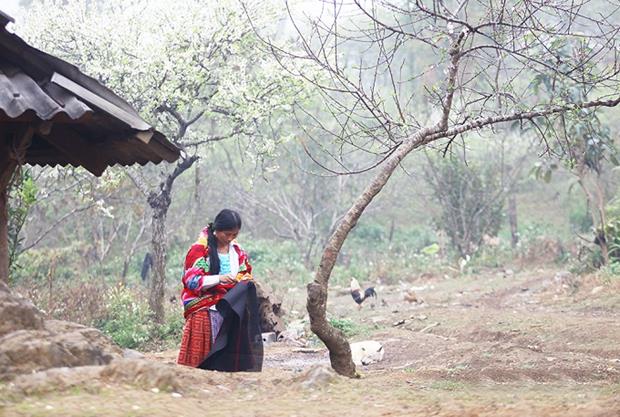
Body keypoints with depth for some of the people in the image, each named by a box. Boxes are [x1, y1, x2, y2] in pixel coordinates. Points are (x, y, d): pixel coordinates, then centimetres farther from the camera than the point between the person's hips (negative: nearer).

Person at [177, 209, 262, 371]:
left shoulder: (237, 250, 14)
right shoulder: (199, 249, -1)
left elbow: (246, 272, 23)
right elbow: (191, 280, -7)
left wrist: (244, 279, -1)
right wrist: (219, 279, -19)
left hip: (231, 302, 5)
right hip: (204, 305, -5)